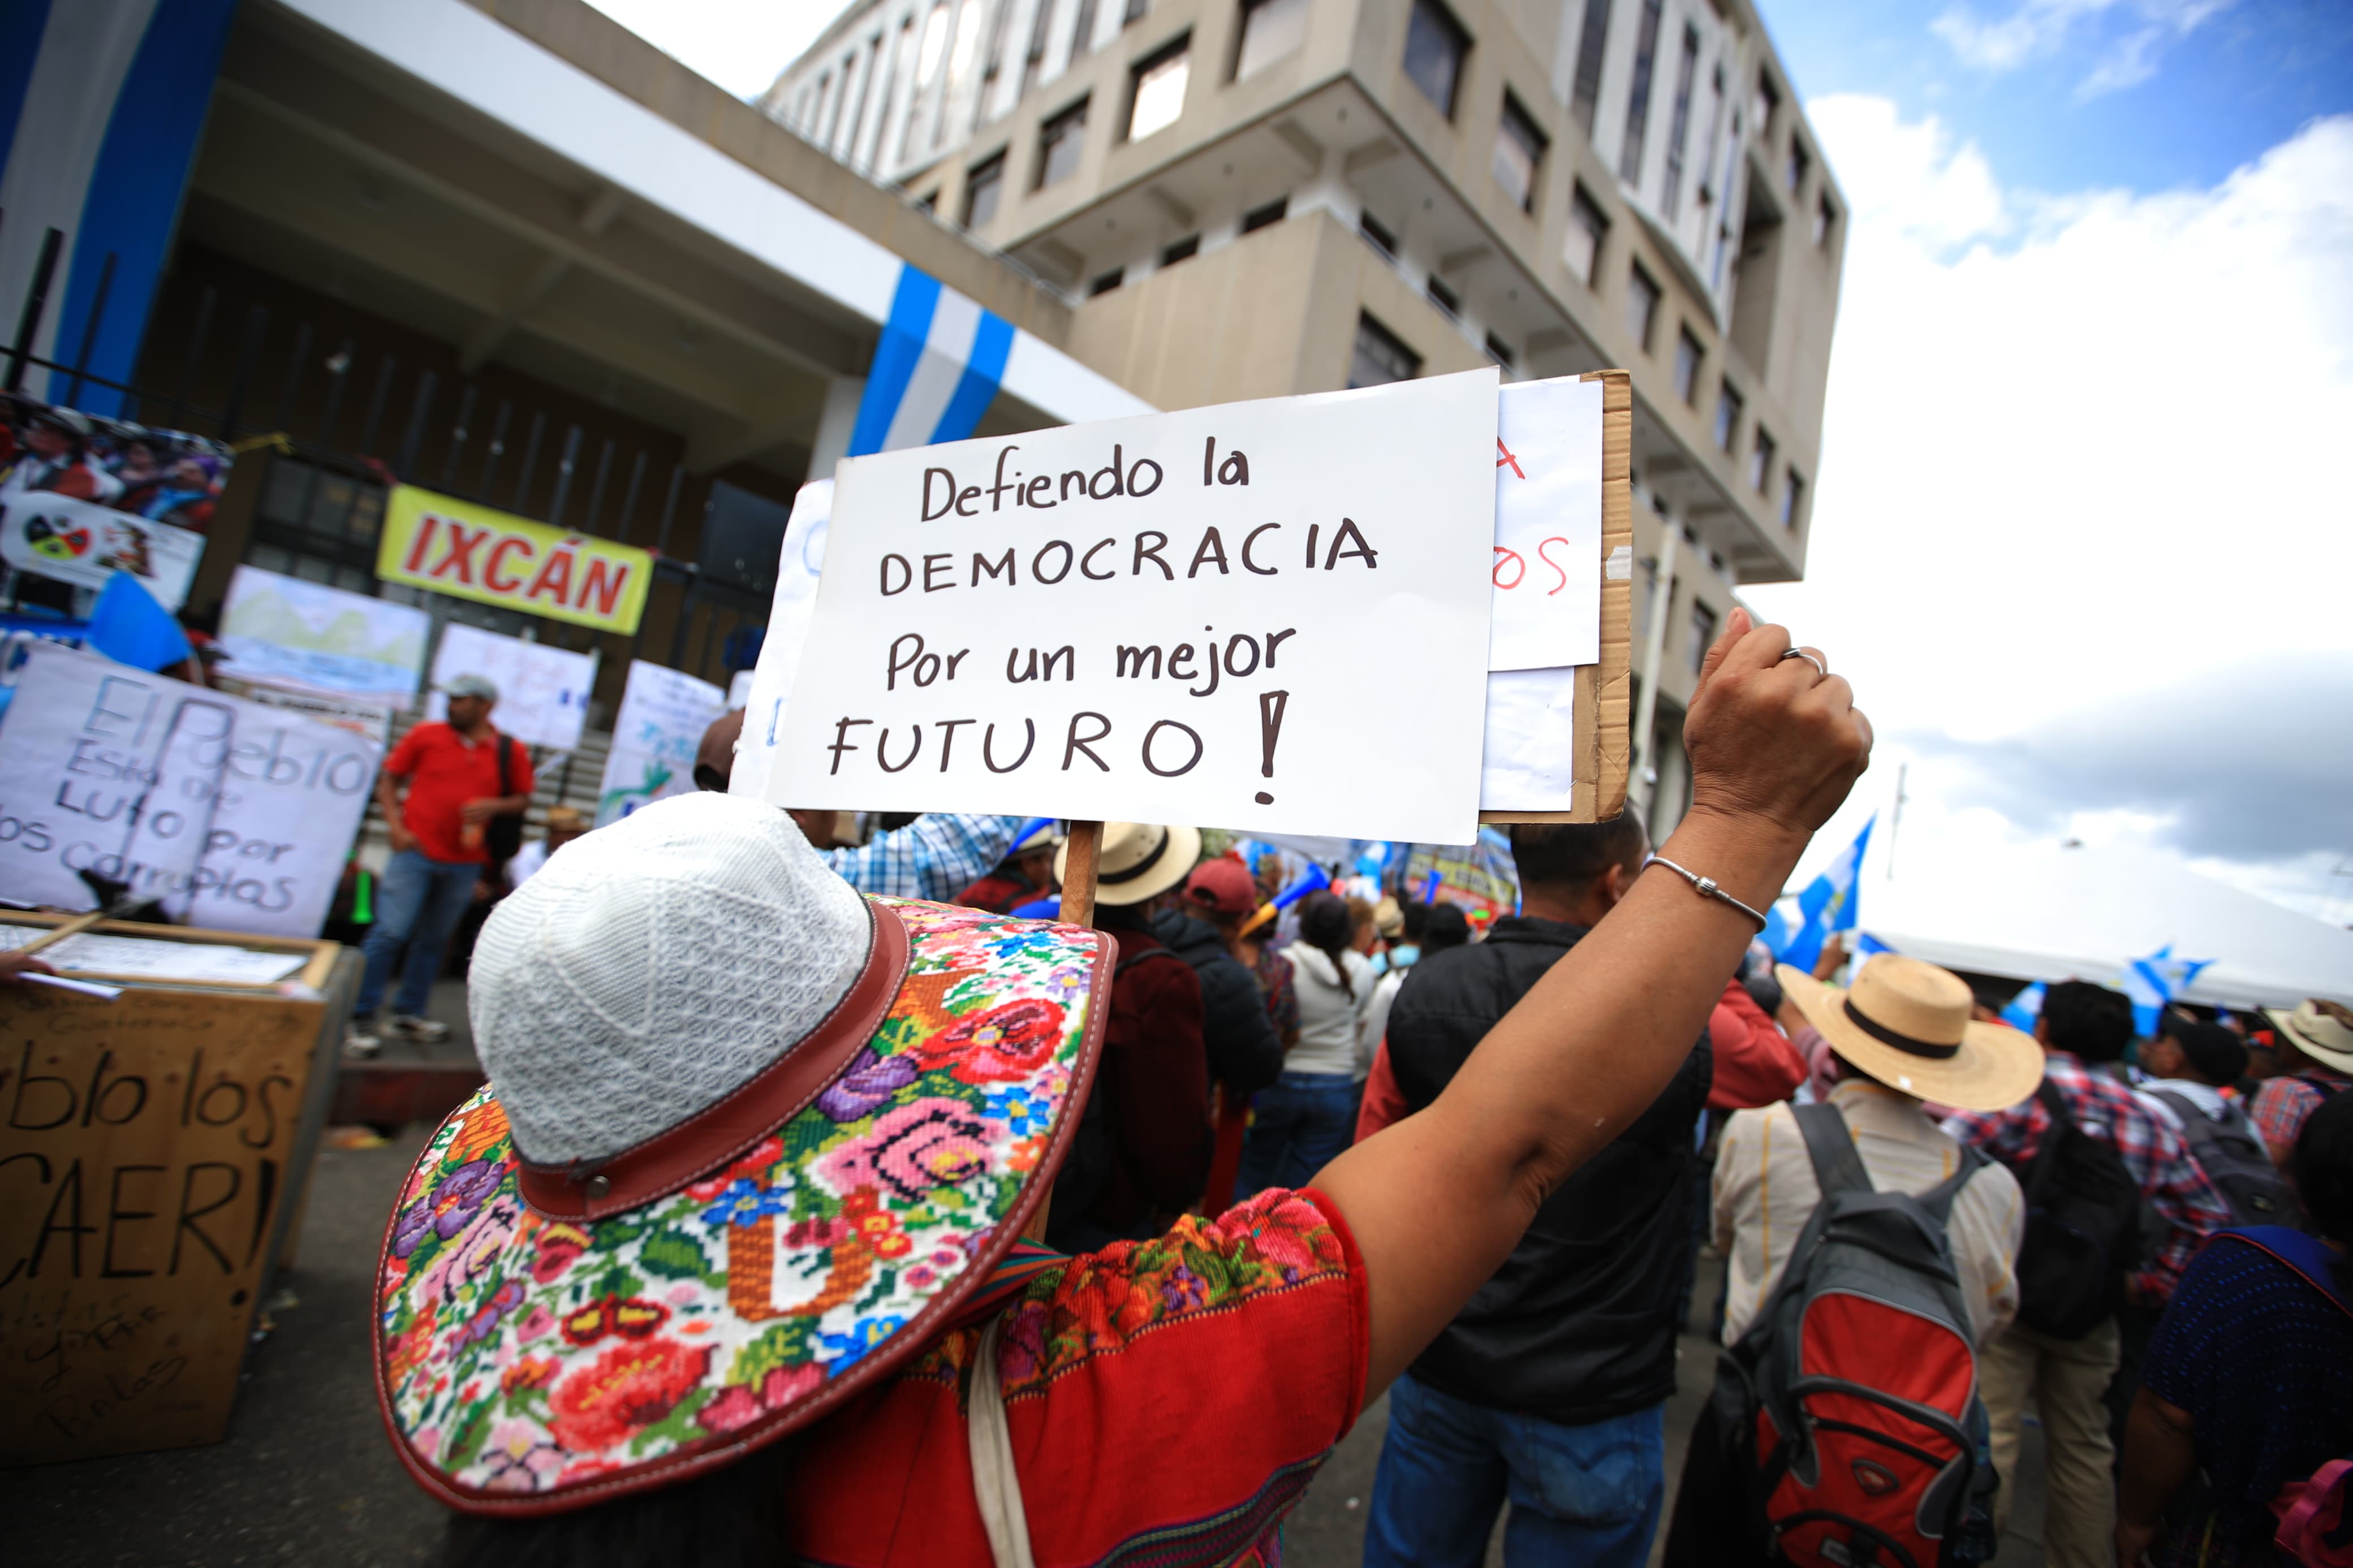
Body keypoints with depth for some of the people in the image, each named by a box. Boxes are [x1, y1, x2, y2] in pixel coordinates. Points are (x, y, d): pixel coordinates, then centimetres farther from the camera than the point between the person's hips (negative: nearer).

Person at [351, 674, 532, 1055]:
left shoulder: (511, 752, 4)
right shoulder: (426, 735, 3)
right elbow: (388, 780, 7)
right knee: (390, 932, -7)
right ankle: (361, 1019, 2)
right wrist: (396, 826, -5)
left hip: (466, 862, 2)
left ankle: (409, 1013, 23)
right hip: (415, 852, -2)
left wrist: (495, 806, -10)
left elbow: (523, 799, 10)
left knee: (435, 938, 10)